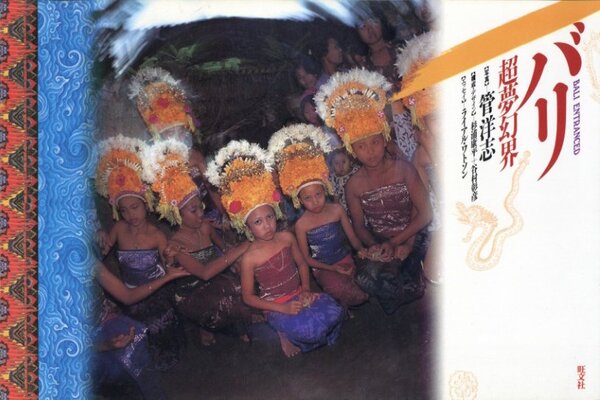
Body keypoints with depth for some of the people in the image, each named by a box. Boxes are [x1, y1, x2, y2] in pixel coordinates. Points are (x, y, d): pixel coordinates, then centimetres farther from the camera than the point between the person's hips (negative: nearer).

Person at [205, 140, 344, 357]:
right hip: (275, 305, -4)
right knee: (310, 330, -30)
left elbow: (302, 263, 14)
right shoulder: (249, 258, -15)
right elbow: (248, 296, -8)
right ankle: (285, 331, 3)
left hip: (299, 294, 5)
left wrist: (306, 289, -3)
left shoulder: (286, 237, -4)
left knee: (333, 313, -22)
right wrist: (283, 309, -15)